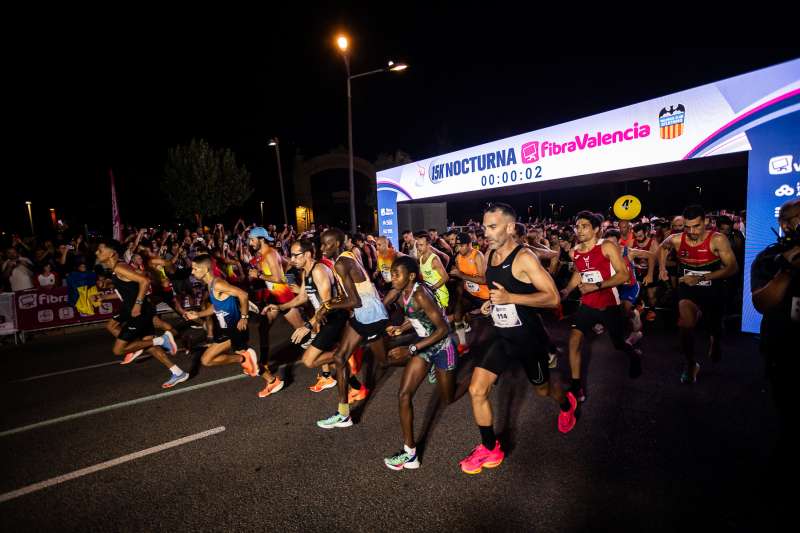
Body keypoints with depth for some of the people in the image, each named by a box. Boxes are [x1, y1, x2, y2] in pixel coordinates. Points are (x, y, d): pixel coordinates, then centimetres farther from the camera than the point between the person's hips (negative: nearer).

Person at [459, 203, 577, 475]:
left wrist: (510, 297, -32)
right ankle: (490, 450, 14)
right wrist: (490, 303, 1)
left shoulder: (524, 258, -20)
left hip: (528, 338, -6)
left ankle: (566, 404, 57)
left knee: (542, 390, 19)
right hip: (502, 338, 6)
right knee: (477, 390, -5)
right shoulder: (489, 257, 2)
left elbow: (553, 298, -23)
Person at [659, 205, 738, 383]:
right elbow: (663, 247, 13)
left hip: (711, 290, 0)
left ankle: (714, 342, 62)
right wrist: (662, 268, 3)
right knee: (686, 324, -26)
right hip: (687, 290, 0)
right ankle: (691, 363, -3)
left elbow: (733, 268, -21)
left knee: (714, 328, 21)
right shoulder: (676, 240, -11)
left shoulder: (717, 240, -20)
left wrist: (701, 278, -27)